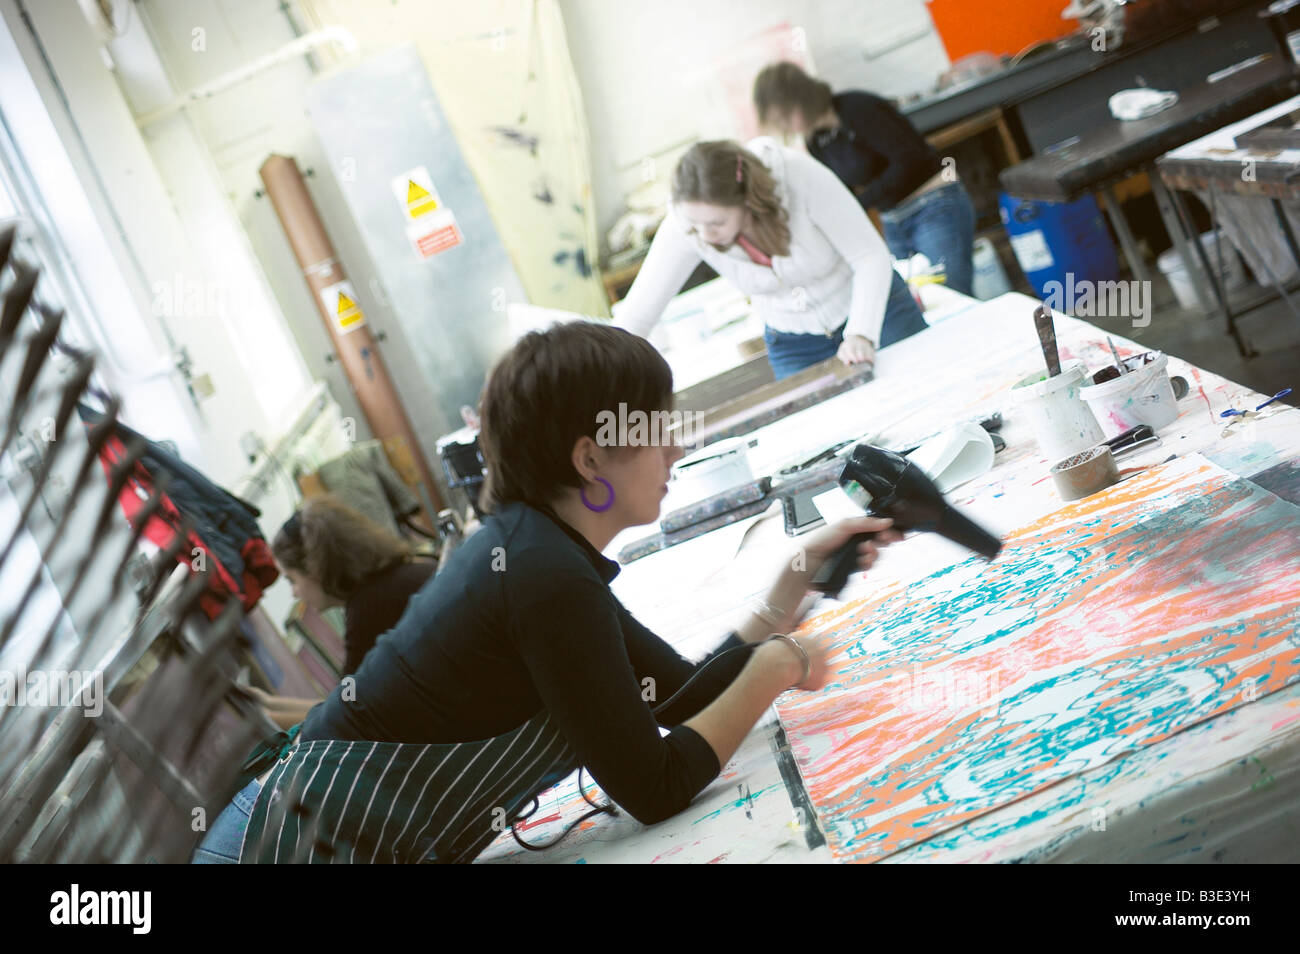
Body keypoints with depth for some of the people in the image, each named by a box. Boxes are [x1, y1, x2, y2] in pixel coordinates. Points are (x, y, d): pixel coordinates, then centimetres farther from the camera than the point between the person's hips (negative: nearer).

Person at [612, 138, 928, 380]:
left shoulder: (800, 176, -33)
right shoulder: (685, 225, -25)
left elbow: (872, 257, -24)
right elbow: (634, 317, -20)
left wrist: (861, 335, -37)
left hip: (873, 309, -1)